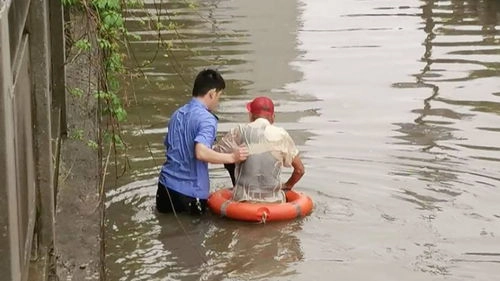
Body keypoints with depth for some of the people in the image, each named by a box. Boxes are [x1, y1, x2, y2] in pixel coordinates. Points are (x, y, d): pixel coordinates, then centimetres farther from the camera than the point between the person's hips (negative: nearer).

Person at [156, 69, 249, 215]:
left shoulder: (177, 114, 10)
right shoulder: (207, 119, -15)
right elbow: (201, 152, -30)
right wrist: (232, 157, -24)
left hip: (166, 183, 6)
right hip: (190, 192, -6)